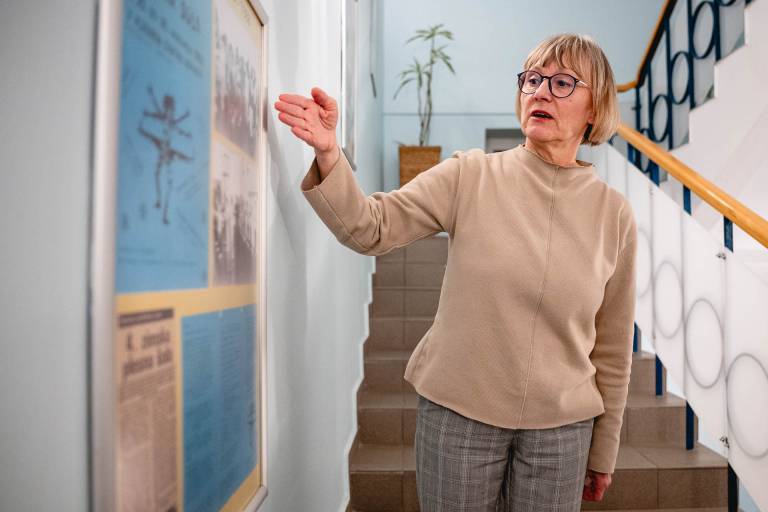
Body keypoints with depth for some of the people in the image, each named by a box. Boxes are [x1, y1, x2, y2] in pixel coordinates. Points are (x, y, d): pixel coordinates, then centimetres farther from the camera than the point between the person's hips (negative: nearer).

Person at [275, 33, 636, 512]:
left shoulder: (614, 213, -2)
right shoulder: (470, 176, -6)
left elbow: (612, 347, 4)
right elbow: (371, 229, -13)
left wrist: (603, 452, 10)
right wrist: (328, 155, -31)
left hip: (561, 426, 2)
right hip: (457, 411, -1)